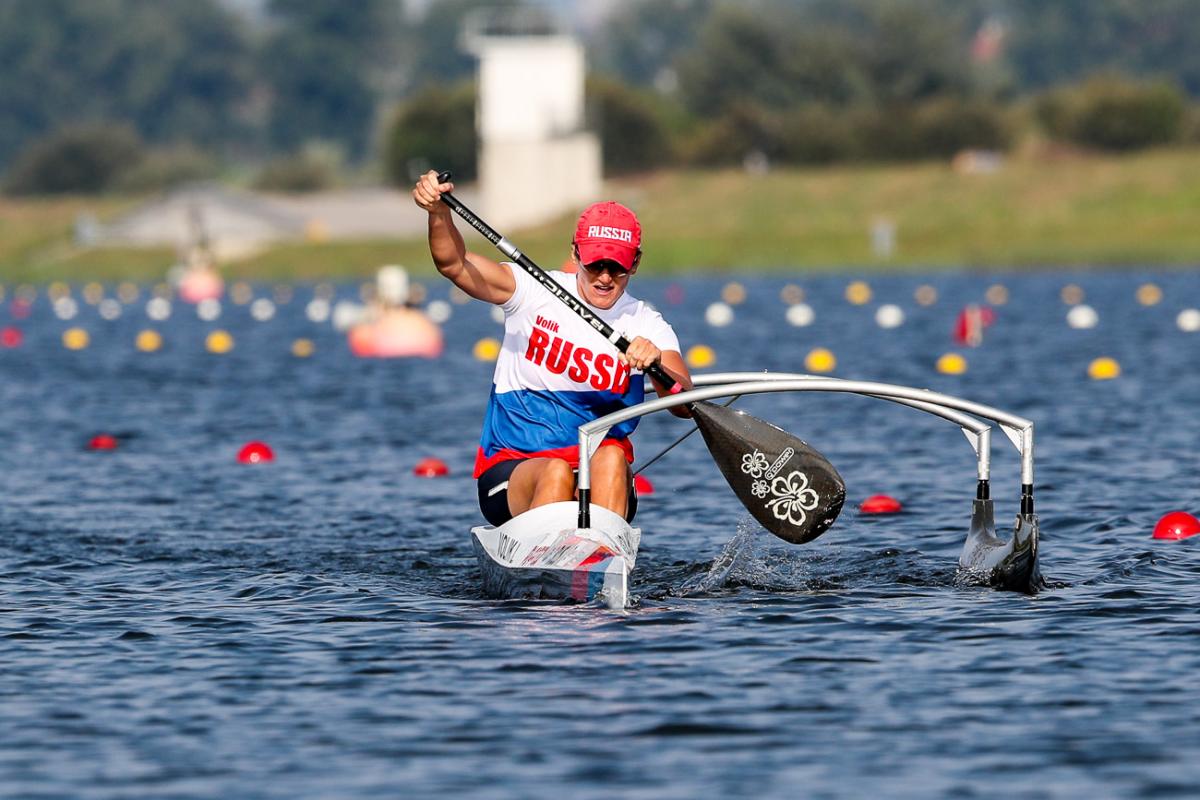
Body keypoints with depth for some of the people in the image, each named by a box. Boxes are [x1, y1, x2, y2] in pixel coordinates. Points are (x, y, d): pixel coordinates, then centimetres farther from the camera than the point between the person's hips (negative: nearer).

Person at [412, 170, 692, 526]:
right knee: (556, 472, -34)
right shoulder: (534, 291, -1)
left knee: (611, 457, -31)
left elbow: (685, 406, -12)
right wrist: (439, 212, -34)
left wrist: (657, 365, -34)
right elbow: (454, 264, -14)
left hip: (600, 483, 2)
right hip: (510, 467, -2)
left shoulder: (647, 326, 2)